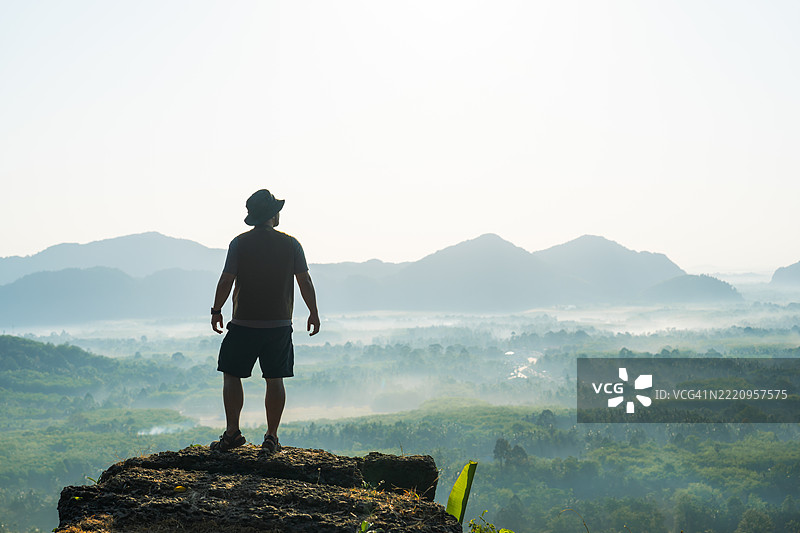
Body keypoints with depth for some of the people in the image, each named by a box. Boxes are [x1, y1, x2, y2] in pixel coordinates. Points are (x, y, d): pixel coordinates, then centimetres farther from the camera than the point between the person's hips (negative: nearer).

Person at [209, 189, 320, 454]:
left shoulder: (240, 243, -5)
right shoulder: (290, 244, -1)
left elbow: (226, 280, -5)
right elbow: (305, 281, 2)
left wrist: (216, 310, 8)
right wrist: (314, 312, 12)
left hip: (244, 323, -1)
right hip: (280, 324, 2)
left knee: (232, 375, 9)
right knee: (275, 380, 7)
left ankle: (232, 432, 5)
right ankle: (271, 437, 8)